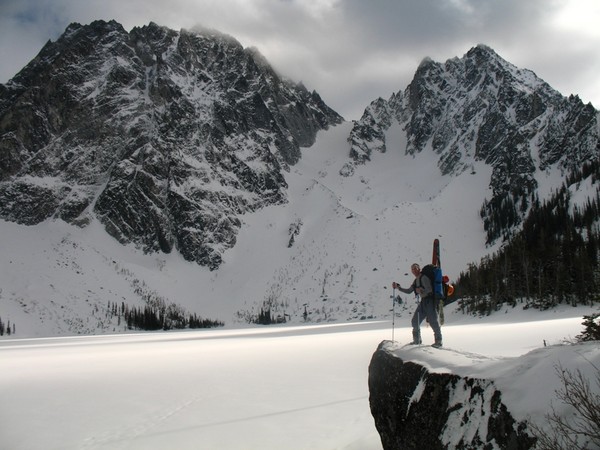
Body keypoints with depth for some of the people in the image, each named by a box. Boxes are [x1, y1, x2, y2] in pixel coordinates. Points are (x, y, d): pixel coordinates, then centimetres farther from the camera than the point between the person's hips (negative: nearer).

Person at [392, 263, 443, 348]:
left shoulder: (424, 278, -12)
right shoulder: (416, 281, 15)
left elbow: (429, 289, -21)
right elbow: (409, 291, 18)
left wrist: (421, 291, -36)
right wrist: (398, 287, 12)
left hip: (430, 300, -9)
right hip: (423, 301, 9)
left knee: (433, 321, -8)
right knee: (415, 321, 7)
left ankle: (438, 341, -1)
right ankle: (417, 340, 17)